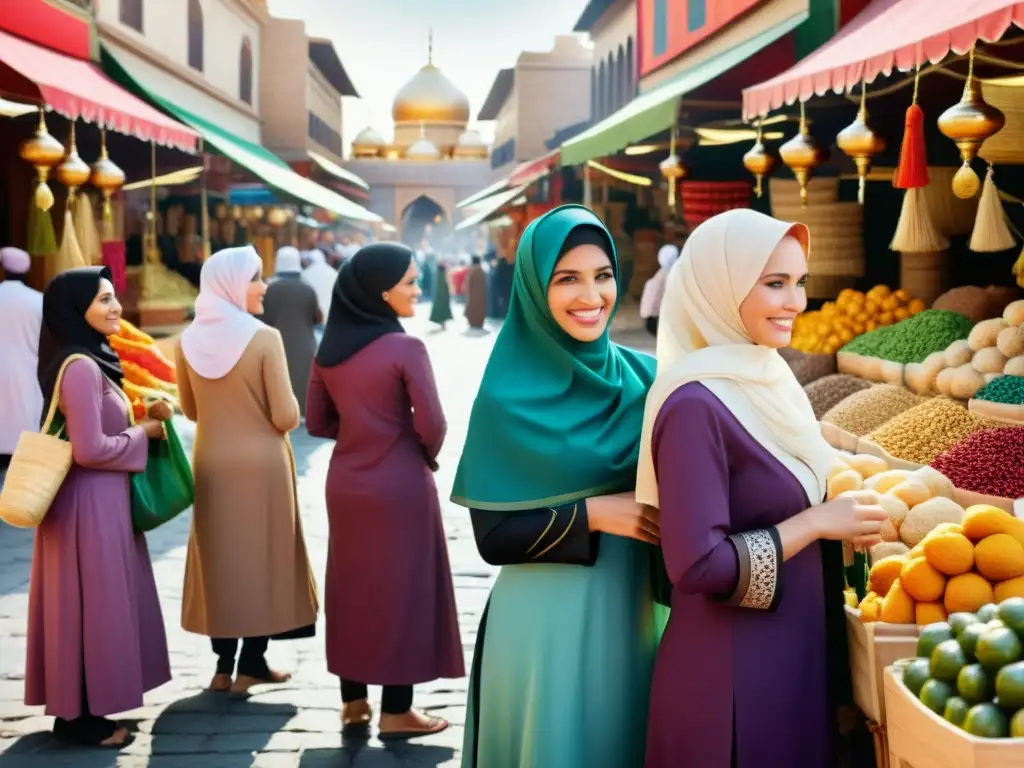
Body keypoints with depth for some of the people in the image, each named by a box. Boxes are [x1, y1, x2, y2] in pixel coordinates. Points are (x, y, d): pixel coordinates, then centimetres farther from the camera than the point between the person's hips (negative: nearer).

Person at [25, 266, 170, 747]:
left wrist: (137, 425, 6)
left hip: (98, 500, 10)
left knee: (95, 605, 16)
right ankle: (79, 716, 11)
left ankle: (78, 708, 25)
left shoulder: (89, 361, 12)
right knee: (91, 605, 0)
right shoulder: (81, 367, -20)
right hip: (89, 502, -10)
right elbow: (89, 449, -23)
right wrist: (143, 434, -10)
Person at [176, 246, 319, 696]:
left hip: (211, 463, 4)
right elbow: (286, 417, -15)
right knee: (262, 556, 8)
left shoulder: (189, 340, -1)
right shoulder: (264, 338, -16)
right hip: (261, 463, -4)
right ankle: (251, 665, 12)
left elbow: (190, 410, 10)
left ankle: (224, 665, 17)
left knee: (219, 556, 13)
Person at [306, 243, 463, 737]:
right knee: (401, 589, 4)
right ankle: (395, 710, 11)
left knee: (350, 585, 15)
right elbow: (431, 425, -16)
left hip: (346, 483, 6)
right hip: (399, 484, -6)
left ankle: (353, 700, 24)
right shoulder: (405, 348, -17)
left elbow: (317, 423, 7)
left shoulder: (328, 350, 2)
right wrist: (428, 454, 4)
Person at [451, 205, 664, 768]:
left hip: (631, 613, 4)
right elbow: (492, 535, -10)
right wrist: (591, 514, -20)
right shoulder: (508, 397, -11)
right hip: (545, 621, -4)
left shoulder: (643, 377, 1)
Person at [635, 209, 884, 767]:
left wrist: (839, 519, 1)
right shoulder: (695, 405, -22)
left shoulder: (765, 378, 5)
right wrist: (816, 523, -18)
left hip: (794, 654, 9)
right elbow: (698, 565, -26)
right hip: (730, 672, -8)